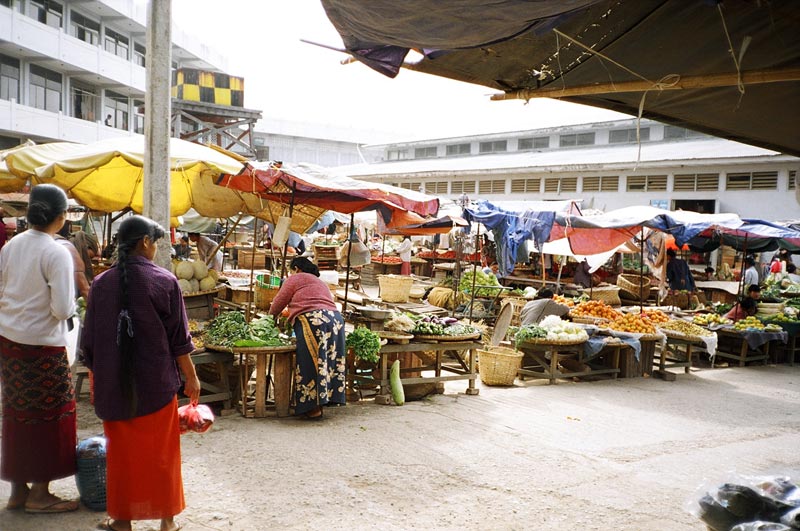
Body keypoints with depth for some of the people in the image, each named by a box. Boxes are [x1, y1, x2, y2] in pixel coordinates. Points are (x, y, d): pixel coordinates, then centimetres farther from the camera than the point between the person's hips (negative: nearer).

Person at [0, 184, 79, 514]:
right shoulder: (57, 253, -16)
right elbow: (62, 309, -19)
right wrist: (71, 301, 2)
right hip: (43, 346, -7)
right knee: (48, 417, 6)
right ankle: (39, 495, 15)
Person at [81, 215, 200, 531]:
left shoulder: (101, 283, -1)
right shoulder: (164, 281, -11)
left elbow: (90, 340, 6)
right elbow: (179, 339, -8)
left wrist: (100, 375, 20)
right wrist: (191, 378, 3)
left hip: (113, 384, 3)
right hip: (156, 383, -2)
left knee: (121, 451, 16)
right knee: (161, 451, 11)